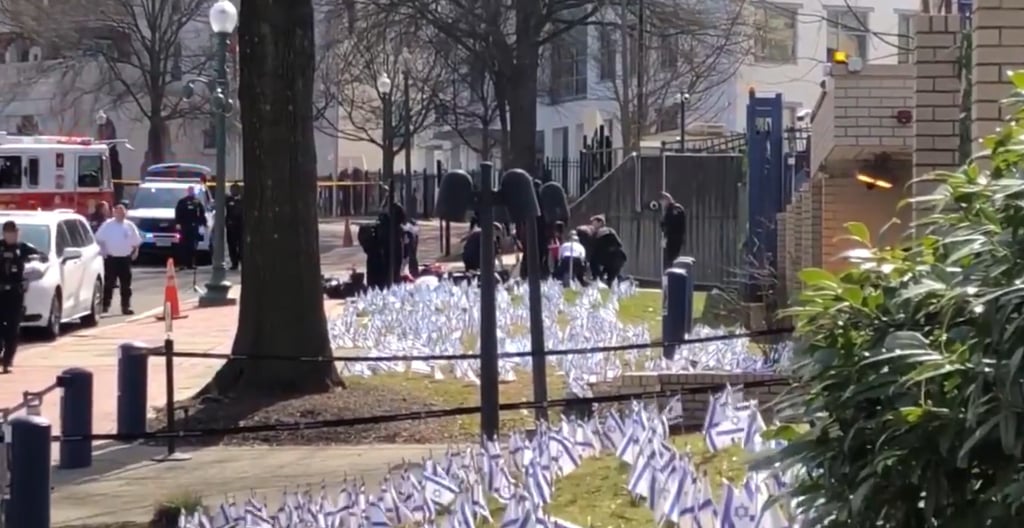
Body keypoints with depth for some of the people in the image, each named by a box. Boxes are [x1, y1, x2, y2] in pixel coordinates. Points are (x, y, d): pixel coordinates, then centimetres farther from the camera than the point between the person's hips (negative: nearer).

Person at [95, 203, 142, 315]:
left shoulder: (130, 226, 6)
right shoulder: (107, 225, -2)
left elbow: (136, 242, 14)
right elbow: (99, 239, 1)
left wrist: (135, 251, 3)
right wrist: (103, 251, -5)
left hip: (125, 258, 3)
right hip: (111, 258, -3)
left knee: (126, 285, 6)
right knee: (109, 283, -3)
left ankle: (125, 306, 12)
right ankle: (105, 305, 0)